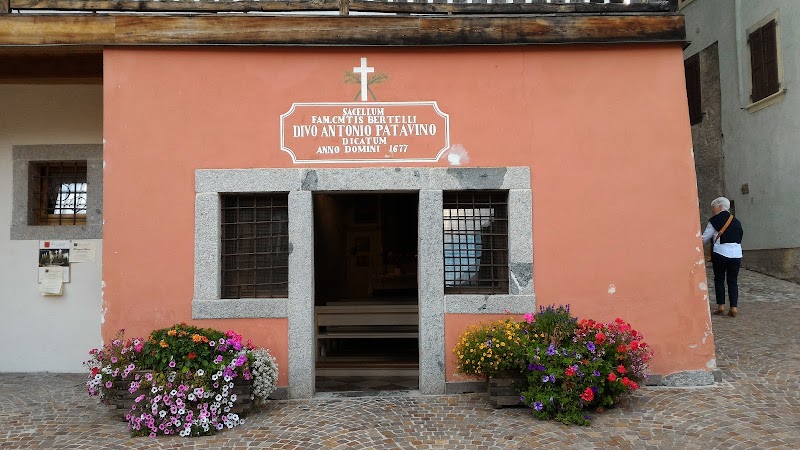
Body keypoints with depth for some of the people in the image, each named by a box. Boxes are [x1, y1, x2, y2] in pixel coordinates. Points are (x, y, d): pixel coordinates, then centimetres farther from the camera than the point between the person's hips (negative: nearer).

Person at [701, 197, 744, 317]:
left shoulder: (714, 220, -3)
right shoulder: (736, 221, 13)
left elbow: (705, 238, -2)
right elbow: (739, 237, 16)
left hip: (720, 253, -4)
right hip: (736, 254, 4)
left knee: (719, 279, 8)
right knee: (733, 280, 8)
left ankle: (721, 306, 5)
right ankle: (734, 307, 1)